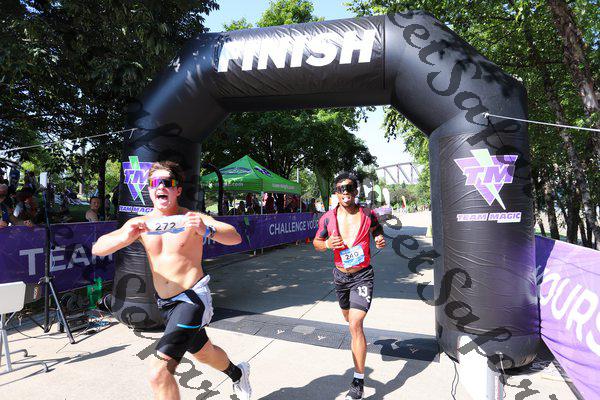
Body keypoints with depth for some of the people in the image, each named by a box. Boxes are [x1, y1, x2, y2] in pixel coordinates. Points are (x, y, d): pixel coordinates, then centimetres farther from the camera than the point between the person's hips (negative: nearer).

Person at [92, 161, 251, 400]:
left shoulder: (191, 218, -13)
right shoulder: (141, 223, 0)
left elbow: (235, 238, -24)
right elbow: (97, 249, -8)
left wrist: (207, 231, -45)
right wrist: (125, 237, -29)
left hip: (192, 298, -6)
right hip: (164, 303, 7)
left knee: (159, 374, -19)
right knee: (203, 353, 28)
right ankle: (238, 373, 59)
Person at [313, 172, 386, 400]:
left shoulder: (367, 215, -10)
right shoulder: (328, 218, -8)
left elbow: (377, 228, 10)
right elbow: (316, 243, 4)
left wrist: (380, 240, -13)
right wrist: (327, 244, -18)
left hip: (363, 276, -3)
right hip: (340, 275, 4)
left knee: (355, 324, -14)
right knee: (348, 316, 24)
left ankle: (359, 380, -1)